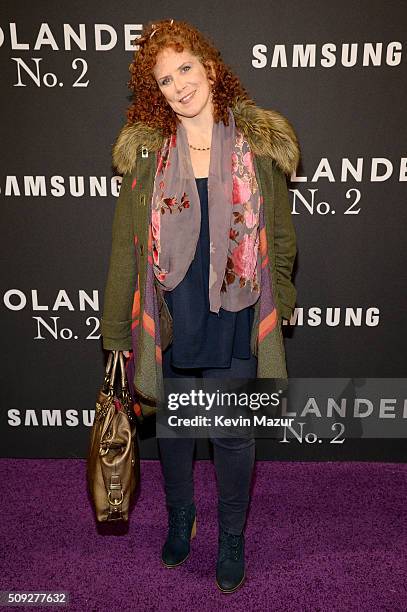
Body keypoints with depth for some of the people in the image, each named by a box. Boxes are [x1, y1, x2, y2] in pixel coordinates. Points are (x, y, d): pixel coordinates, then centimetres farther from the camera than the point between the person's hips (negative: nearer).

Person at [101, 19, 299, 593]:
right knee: (172, 428, 19)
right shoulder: (146, 152, -2)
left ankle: (231, 536, 41)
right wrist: (117, 334, 0)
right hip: (167, 325, 2)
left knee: (234, 437, 13)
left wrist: (274, 311, 4)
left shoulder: (260, 145, -3)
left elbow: (281, 241, 3)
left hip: (234, 328, -1)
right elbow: (125, 250, -1)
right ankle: (180, 518, 49)